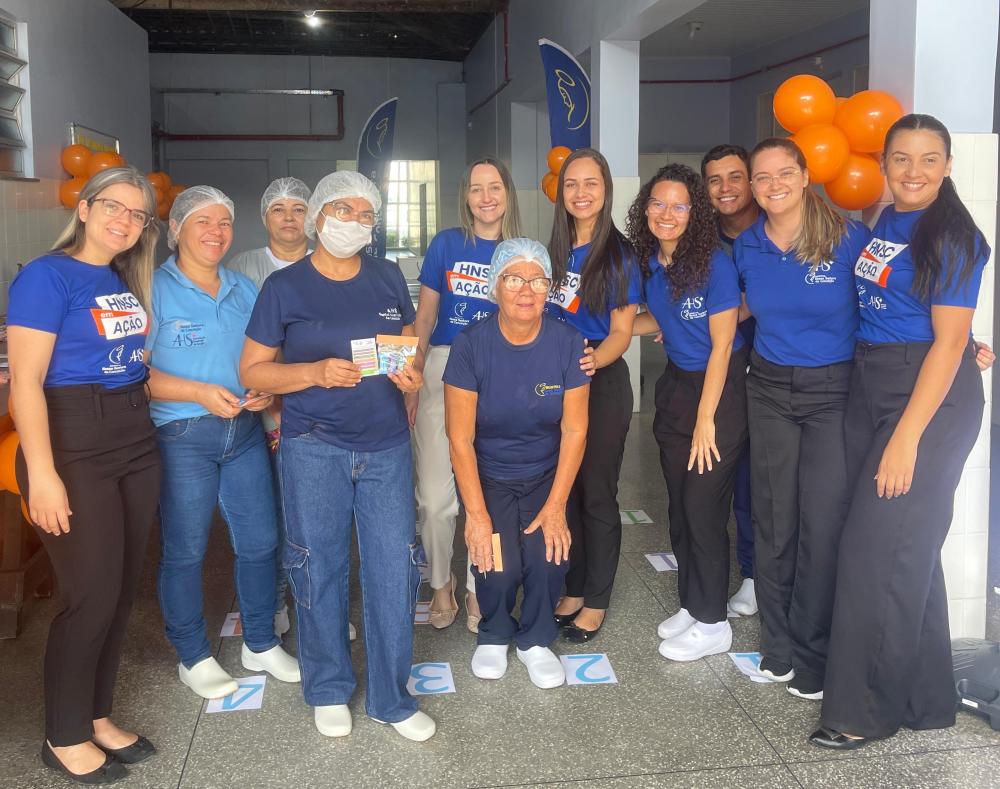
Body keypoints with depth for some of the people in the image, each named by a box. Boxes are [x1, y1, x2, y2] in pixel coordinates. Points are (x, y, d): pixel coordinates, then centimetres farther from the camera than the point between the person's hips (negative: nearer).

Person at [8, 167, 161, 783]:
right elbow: (26, 382, -15)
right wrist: (42, 475, -21)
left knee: (124, 589, 12)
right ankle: (64, 739, 17)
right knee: (93, 595, -2)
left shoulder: (127, 283, 12)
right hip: (74, 445, -7)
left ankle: (98, 716, 29)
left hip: (136, 442, 7)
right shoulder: (47, 275, -10)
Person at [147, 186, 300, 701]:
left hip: (244, 432, 5)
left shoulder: (245, 290, 12)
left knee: (260, 541, 9)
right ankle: (193, 657, 24)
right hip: (181, 437, -5)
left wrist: (265, 389, -2)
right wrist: (201, 393, -20)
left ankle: (261, 645, 28)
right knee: (185, 551, 5)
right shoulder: (154, 289, -6)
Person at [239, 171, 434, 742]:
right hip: (314, 448, -2)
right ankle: (329, 689, 29)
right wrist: (316, 372, -19)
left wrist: (411, 373, -7)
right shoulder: (285, 286, -2)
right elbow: (253, 371, -2)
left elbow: (409, 345, 17)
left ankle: (392, 698, 20)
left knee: (394, 568, 3)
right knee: (320, 568, 7)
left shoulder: (388, 278, 7)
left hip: (387, 445, 3)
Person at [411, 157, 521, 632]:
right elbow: (424, 317, 5)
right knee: (435, 495, -1)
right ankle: (441, 583, 23)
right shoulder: (447, 244, 3)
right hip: (443, 371, -1)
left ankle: (477, 589, 24)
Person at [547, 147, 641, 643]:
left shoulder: (619, 254, -6)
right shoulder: (554, 250, 8)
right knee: (563, 491, 12)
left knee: (596, 495, 3)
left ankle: (596, 603, 17)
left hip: (602, 384, -5)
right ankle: (573, 590, 27)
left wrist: (595, 359, -29)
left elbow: (621, 331, -9)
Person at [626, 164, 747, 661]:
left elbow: (721, 345, -16)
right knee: (679, 506, 11)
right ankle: (691, 605, 28)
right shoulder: (649, 264, 0)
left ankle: (712, 623, 14)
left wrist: (706, 420, -14)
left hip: (720, 389, -6)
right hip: (676, 385, 6)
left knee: (703, 508, -3)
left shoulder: (715, 264, -18)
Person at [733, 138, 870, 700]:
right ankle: (778, 647, 24)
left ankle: (813, 656, 14)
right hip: (770, 389, 4)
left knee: (823, 524, -4)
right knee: (774, 520, 8)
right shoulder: (747, 247, 3)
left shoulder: (850, 237, -10)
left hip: (835, 391, -3)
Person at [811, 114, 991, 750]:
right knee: (907, 546, 13)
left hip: (930, 397, -7)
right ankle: (925, 697, 27)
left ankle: (866, 709, 9)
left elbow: (949, 341, -15)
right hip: (870, 388, 7)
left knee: (880, 547, -6)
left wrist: (906, 437, -19)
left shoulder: (953, 236, -11)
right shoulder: (882, 225, 10)